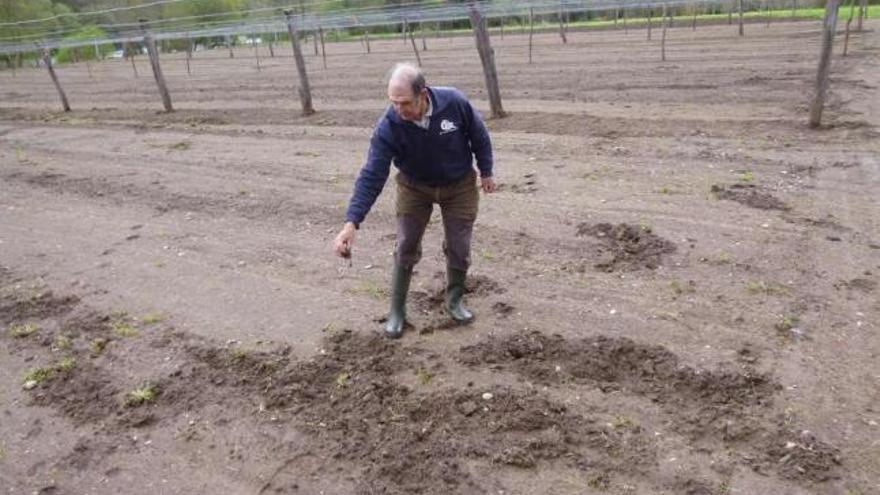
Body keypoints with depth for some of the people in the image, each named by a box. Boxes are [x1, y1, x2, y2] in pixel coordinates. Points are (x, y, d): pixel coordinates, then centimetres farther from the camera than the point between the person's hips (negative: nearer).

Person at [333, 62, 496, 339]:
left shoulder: (455, 103, -28)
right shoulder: (388, 127, -29)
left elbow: (479, 136, -9)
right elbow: (372, 177, -30)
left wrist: (486, 172, 3)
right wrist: (351, 223, -37)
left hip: (459, 185, 0)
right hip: (415, 187, 0)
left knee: (459, 248, 3)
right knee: (406, 248, 0)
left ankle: (455, 301, 29)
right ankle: (397, 310, 18)